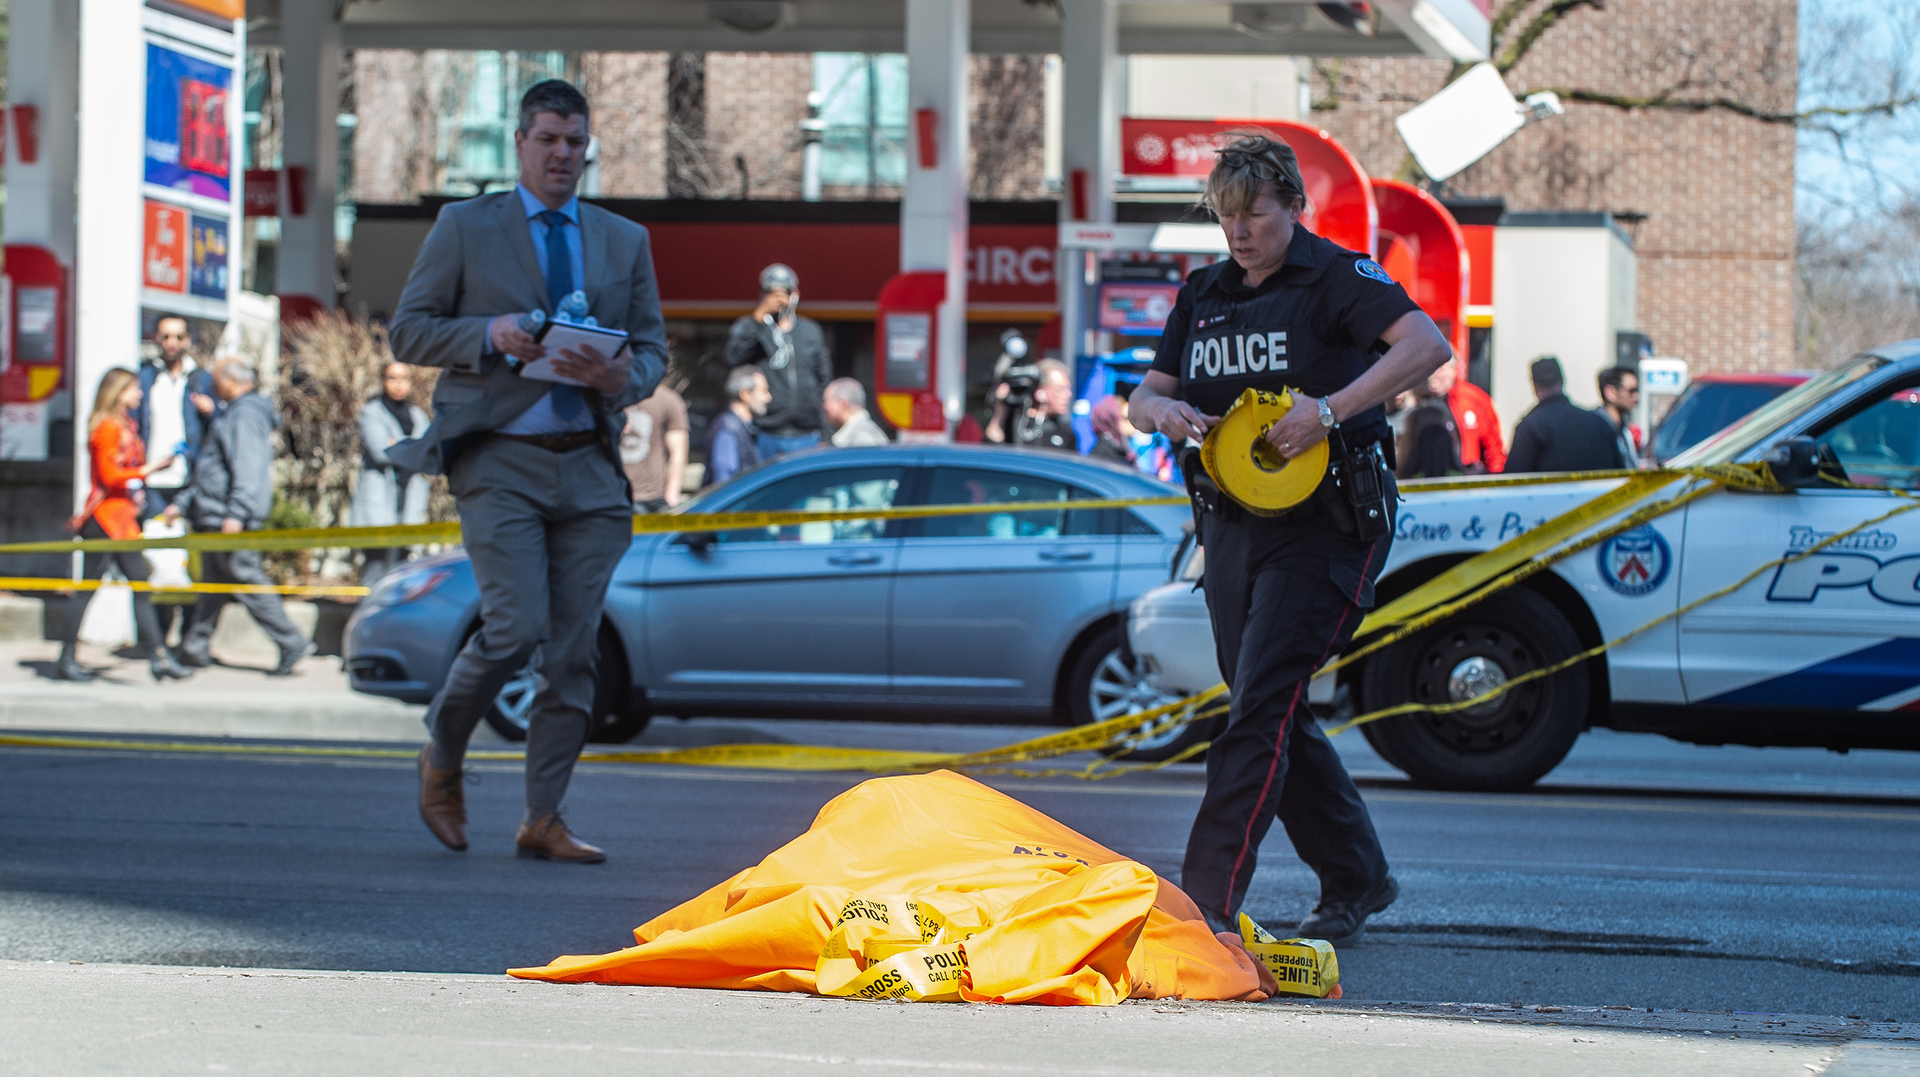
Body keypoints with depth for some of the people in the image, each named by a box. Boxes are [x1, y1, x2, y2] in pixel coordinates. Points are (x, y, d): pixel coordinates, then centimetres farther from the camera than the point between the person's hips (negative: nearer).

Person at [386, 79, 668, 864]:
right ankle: (442, 758, 10)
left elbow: (653, 350, 13)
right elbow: (409, 330, 3)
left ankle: (543, 820, 6)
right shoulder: (465, 228, 6)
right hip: (499, 462, -4)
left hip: (588, 466, 4)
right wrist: (491, 336, -15)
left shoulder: (625, 241, 16)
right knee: (516, 630, -16)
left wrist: (622, 375, -11)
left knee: (574, 652, -1)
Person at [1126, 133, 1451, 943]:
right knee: (1276, 714, 11)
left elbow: (1427, 345, -23)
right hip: (1231, 523, 7)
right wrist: (1165, 411, -10)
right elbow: (1144, 398, 15)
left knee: (1260, 710, -15)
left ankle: (1209, 901, -20)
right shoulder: (1205, 294, 13)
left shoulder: (1336, 278, -7)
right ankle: (1356, 881, 27)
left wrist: (1331, 410, -31)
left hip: (1321, 521, -7)